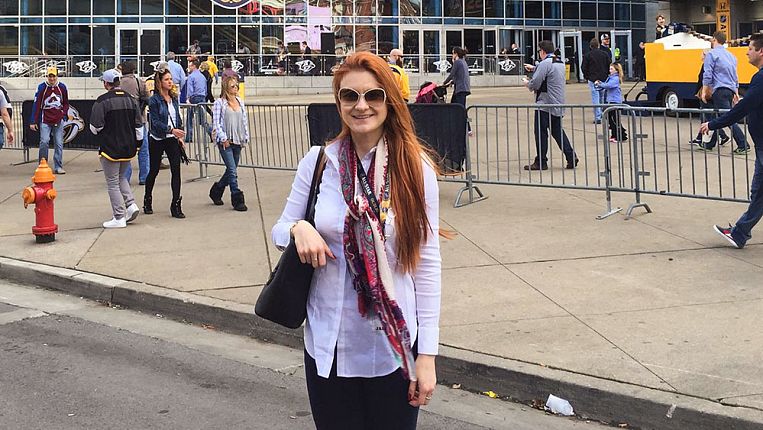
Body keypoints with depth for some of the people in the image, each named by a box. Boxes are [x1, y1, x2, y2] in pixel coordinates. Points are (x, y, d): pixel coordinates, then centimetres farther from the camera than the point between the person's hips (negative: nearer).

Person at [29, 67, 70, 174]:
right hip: (45, 120, -2)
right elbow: (36, 105, -1)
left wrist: (63, 115, 0)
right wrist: (33, 121, -5)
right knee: (44, 142, -12)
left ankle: (58, 167, 7)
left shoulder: (62, 87, 5)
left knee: (59, 144, 1)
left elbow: (66, 103, 17)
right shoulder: (42, 87, -2)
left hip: (58, 121, 2)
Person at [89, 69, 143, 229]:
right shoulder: (131, 99, 4)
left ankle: (119, 218, 4)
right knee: (121, 177, 25)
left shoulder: (102, 101, -15)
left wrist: (99, 132, 9)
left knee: (113, 183, 3)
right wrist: (138, 143, 16)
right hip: (128, 148, 6)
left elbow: (95, 127, -14)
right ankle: (131, 205, 9)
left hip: (110, 148, -6)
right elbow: (139, 125, 7)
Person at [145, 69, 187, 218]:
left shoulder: (174, 98, 8)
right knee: (154, 171, 9)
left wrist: (180, 136, 11)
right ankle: (147, 201, 29)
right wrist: (171, 130, -26)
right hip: (157, 139, -4)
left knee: (176, 170, -7)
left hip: (172, 139, 4)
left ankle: (176, 206, -5)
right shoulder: (154, 100, -10)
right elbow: (155, 122, -17)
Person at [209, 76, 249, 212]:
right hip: (225, 142, -6)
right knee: (232, 171, -9)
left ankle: (216, 191, 33)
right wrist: (223, 138, -13)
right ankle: (237, 200, -5)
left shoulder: (240, 102, 11)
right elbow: (216, 123, -7)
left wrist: (245, 137, 8)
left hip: (238, 141, 6)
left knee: (231, 170, 12)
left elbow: (244, 120, 15)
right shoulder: (219, 103, -5)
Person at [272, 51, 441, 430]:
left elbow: (427, 263, -5)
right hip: (329, 343, 2)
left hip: (394, 345, -1)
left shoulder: (415, 168, -7)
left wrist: (427, 354, -6)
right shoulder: (318, 161, -3)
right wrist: (298, 228, -16)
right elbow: (279, 230, 9)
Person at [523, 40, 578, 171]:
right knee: (557, 131, 15)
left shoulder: (545, 63, -15)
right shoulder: (560, 62, 13)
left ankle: (541, 162, 2)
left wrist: (528, 84, 2)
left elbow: (535, 83, -19)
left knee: (540, 132, -1)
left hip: (545, 105, -9)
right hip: (558, 104, 9)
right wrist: (533, 68, 43)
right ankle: (571, 157, 10)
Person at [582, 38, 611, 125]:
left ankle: (597, 118, -8)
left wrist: (586, 77, 12)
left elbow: (584, 68, -4)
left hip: (592, 79, -3)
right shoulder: (605, 54, 3)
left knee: (595, 98, -3)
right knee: (603, 98, 15)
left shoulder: (587, 55, -7)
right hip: (603, 79, 3)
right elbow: (609, 66, 7)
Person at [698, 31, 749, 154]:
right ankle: (709, 144, 23)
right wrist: (736, 92, 25)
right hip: (730, 90, 9)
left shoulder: (712, 54, -5)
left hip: (720, 90, -9)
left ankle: (743, 145, -18)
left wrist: (704, 91, -10)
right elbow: (735, 76, 22)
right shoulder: (731, 55, 20)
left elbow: (707, 75, -12)